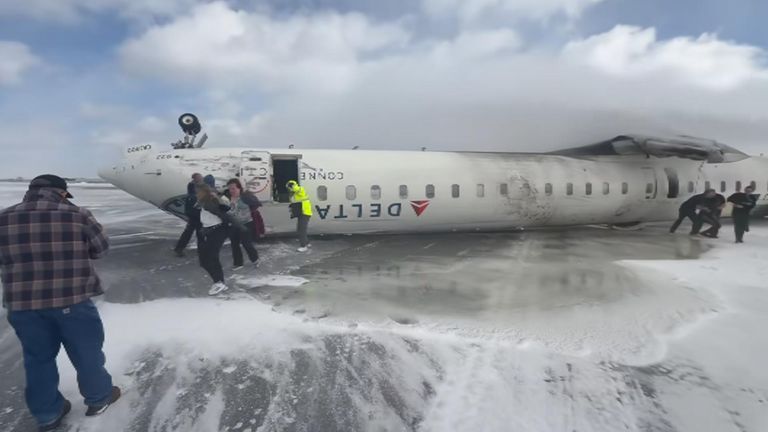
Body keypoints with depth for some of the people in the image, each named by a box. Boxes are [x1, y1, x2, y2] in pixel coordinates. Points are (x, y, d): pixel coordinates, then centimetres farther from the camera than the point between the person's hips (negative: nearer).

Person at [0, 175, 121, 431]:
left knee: (38, 358, 20)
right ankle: (99, 398, 33)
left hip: (21, 303, 3)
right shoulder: (78, 215, -9)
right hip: (72, 299, -3)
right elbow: (101, 249, 2)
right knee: (86, 351, 16)